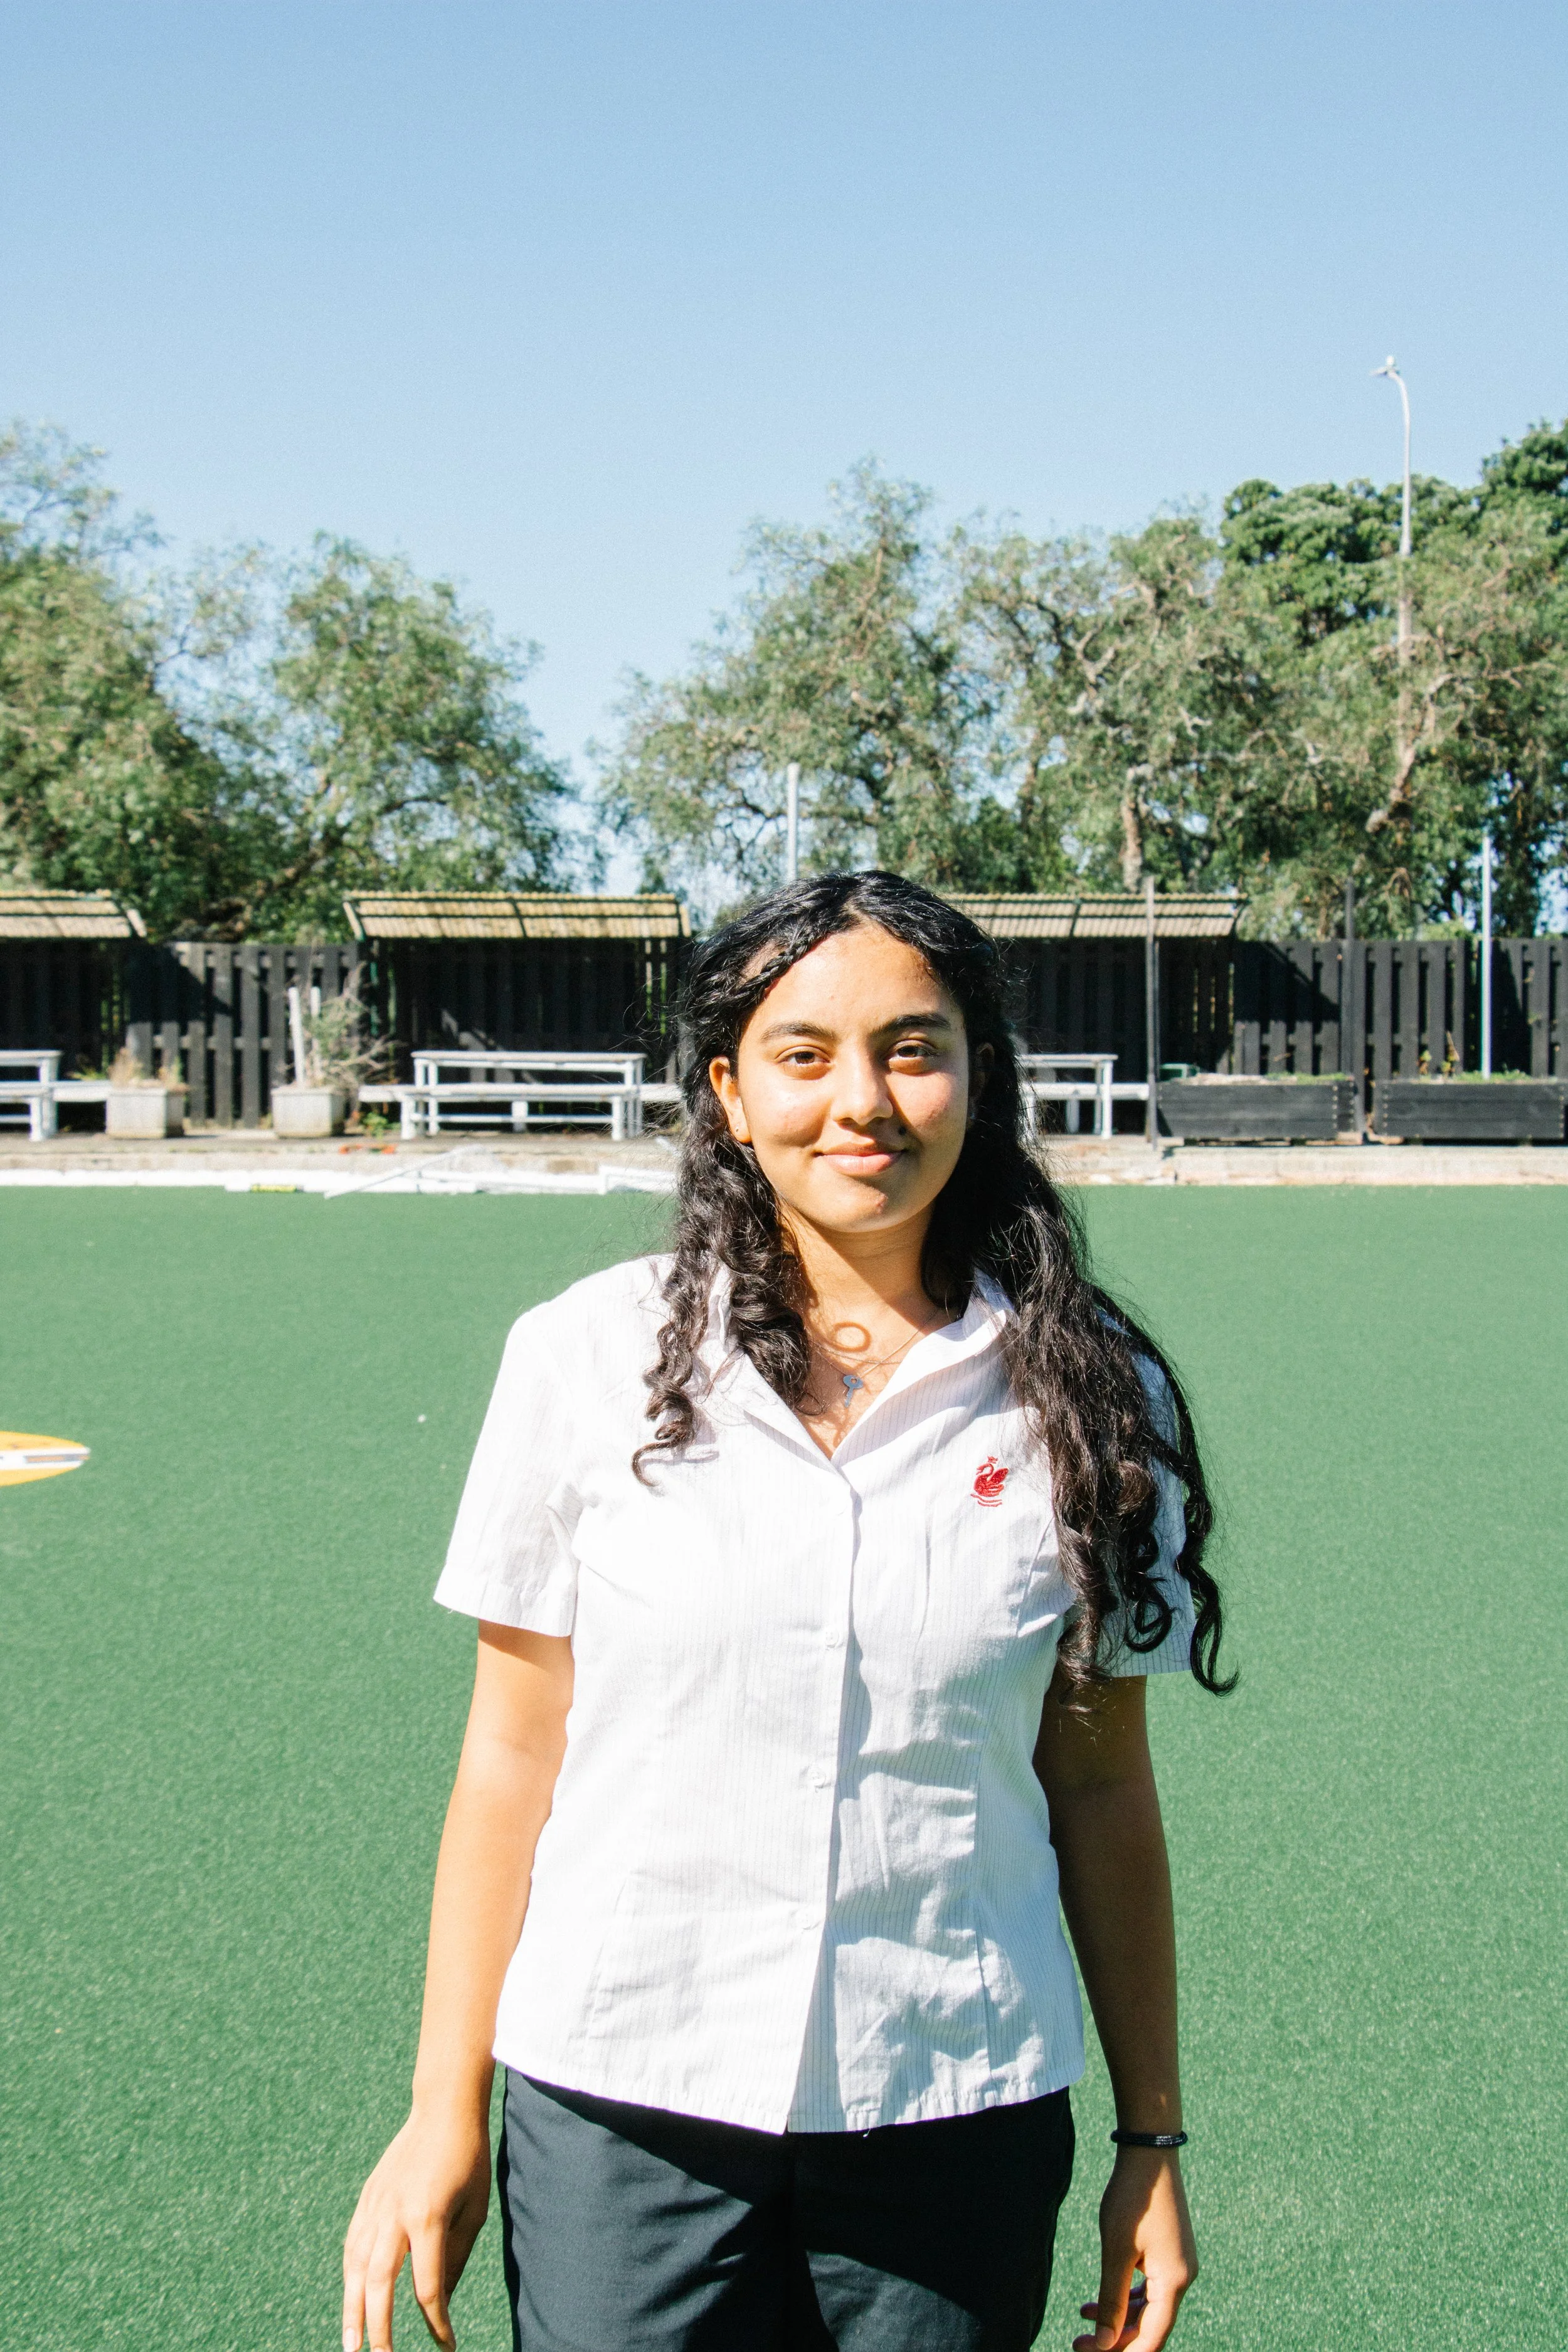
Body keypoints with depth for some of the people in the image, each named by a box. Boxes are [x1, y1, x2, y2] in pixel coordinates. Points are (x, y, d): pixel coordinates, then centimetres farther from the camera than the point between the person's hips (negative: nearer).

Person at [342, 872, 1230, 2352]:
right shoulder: (588, 1358, -5)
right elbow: (513, 1756, 0)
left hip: (958, 2120, 1)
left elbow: (1099, 1783, 4)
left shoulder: (1089, 1396, -2)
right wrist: (445, 2113, 1)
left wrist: (1151, 2139, 7)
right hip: (619, 2110, 0)